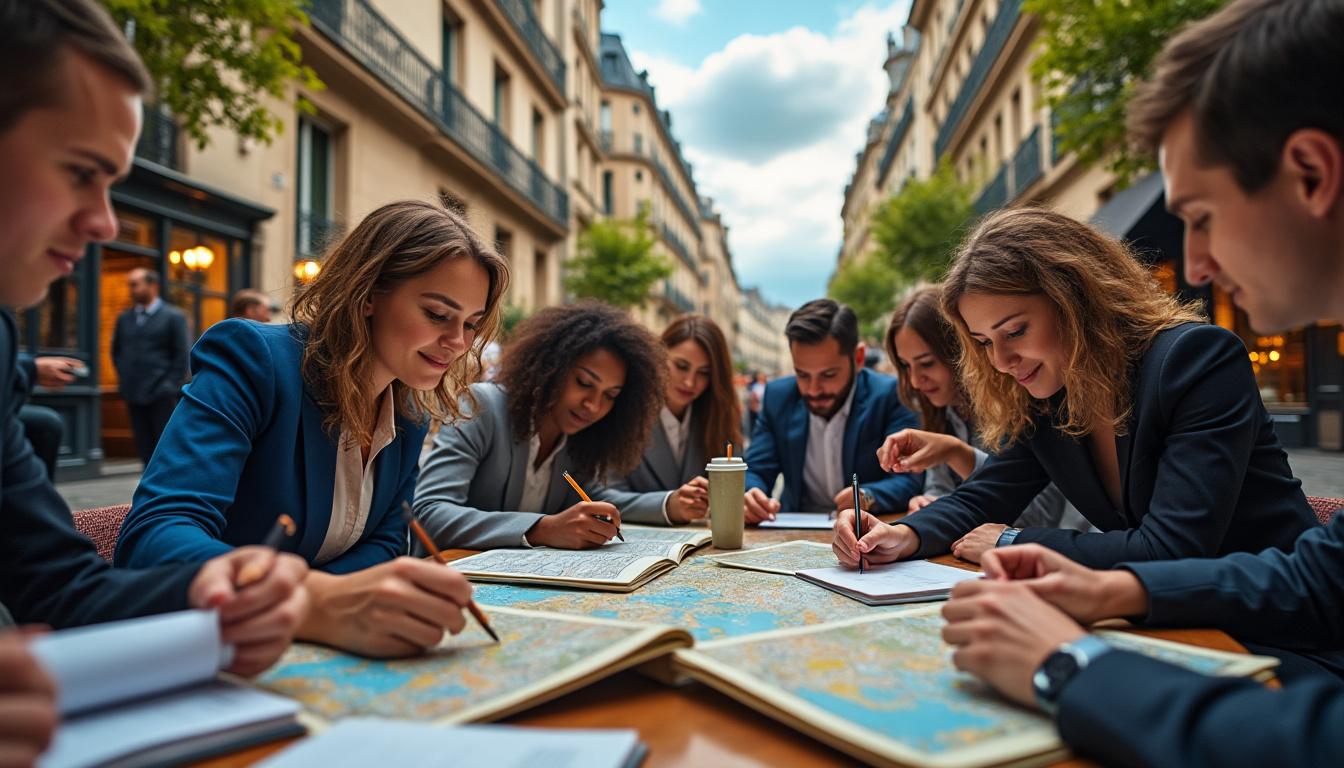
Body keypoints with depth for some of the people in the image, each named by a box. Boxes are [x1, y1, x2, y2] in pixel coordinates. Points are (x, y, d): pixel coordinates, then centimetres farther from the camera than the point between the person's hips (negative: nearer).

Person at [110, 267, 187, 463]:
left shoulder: (173, 316, -1)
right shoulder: (124, 318, 13)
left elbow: (181, 356, -3)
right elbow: (116, 351, 22)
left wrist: (171, 386, -9)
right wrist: (125, 379, 9)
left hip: (161, 395, -5)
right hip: (134, 395, 5)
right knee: (144, 446, 6)